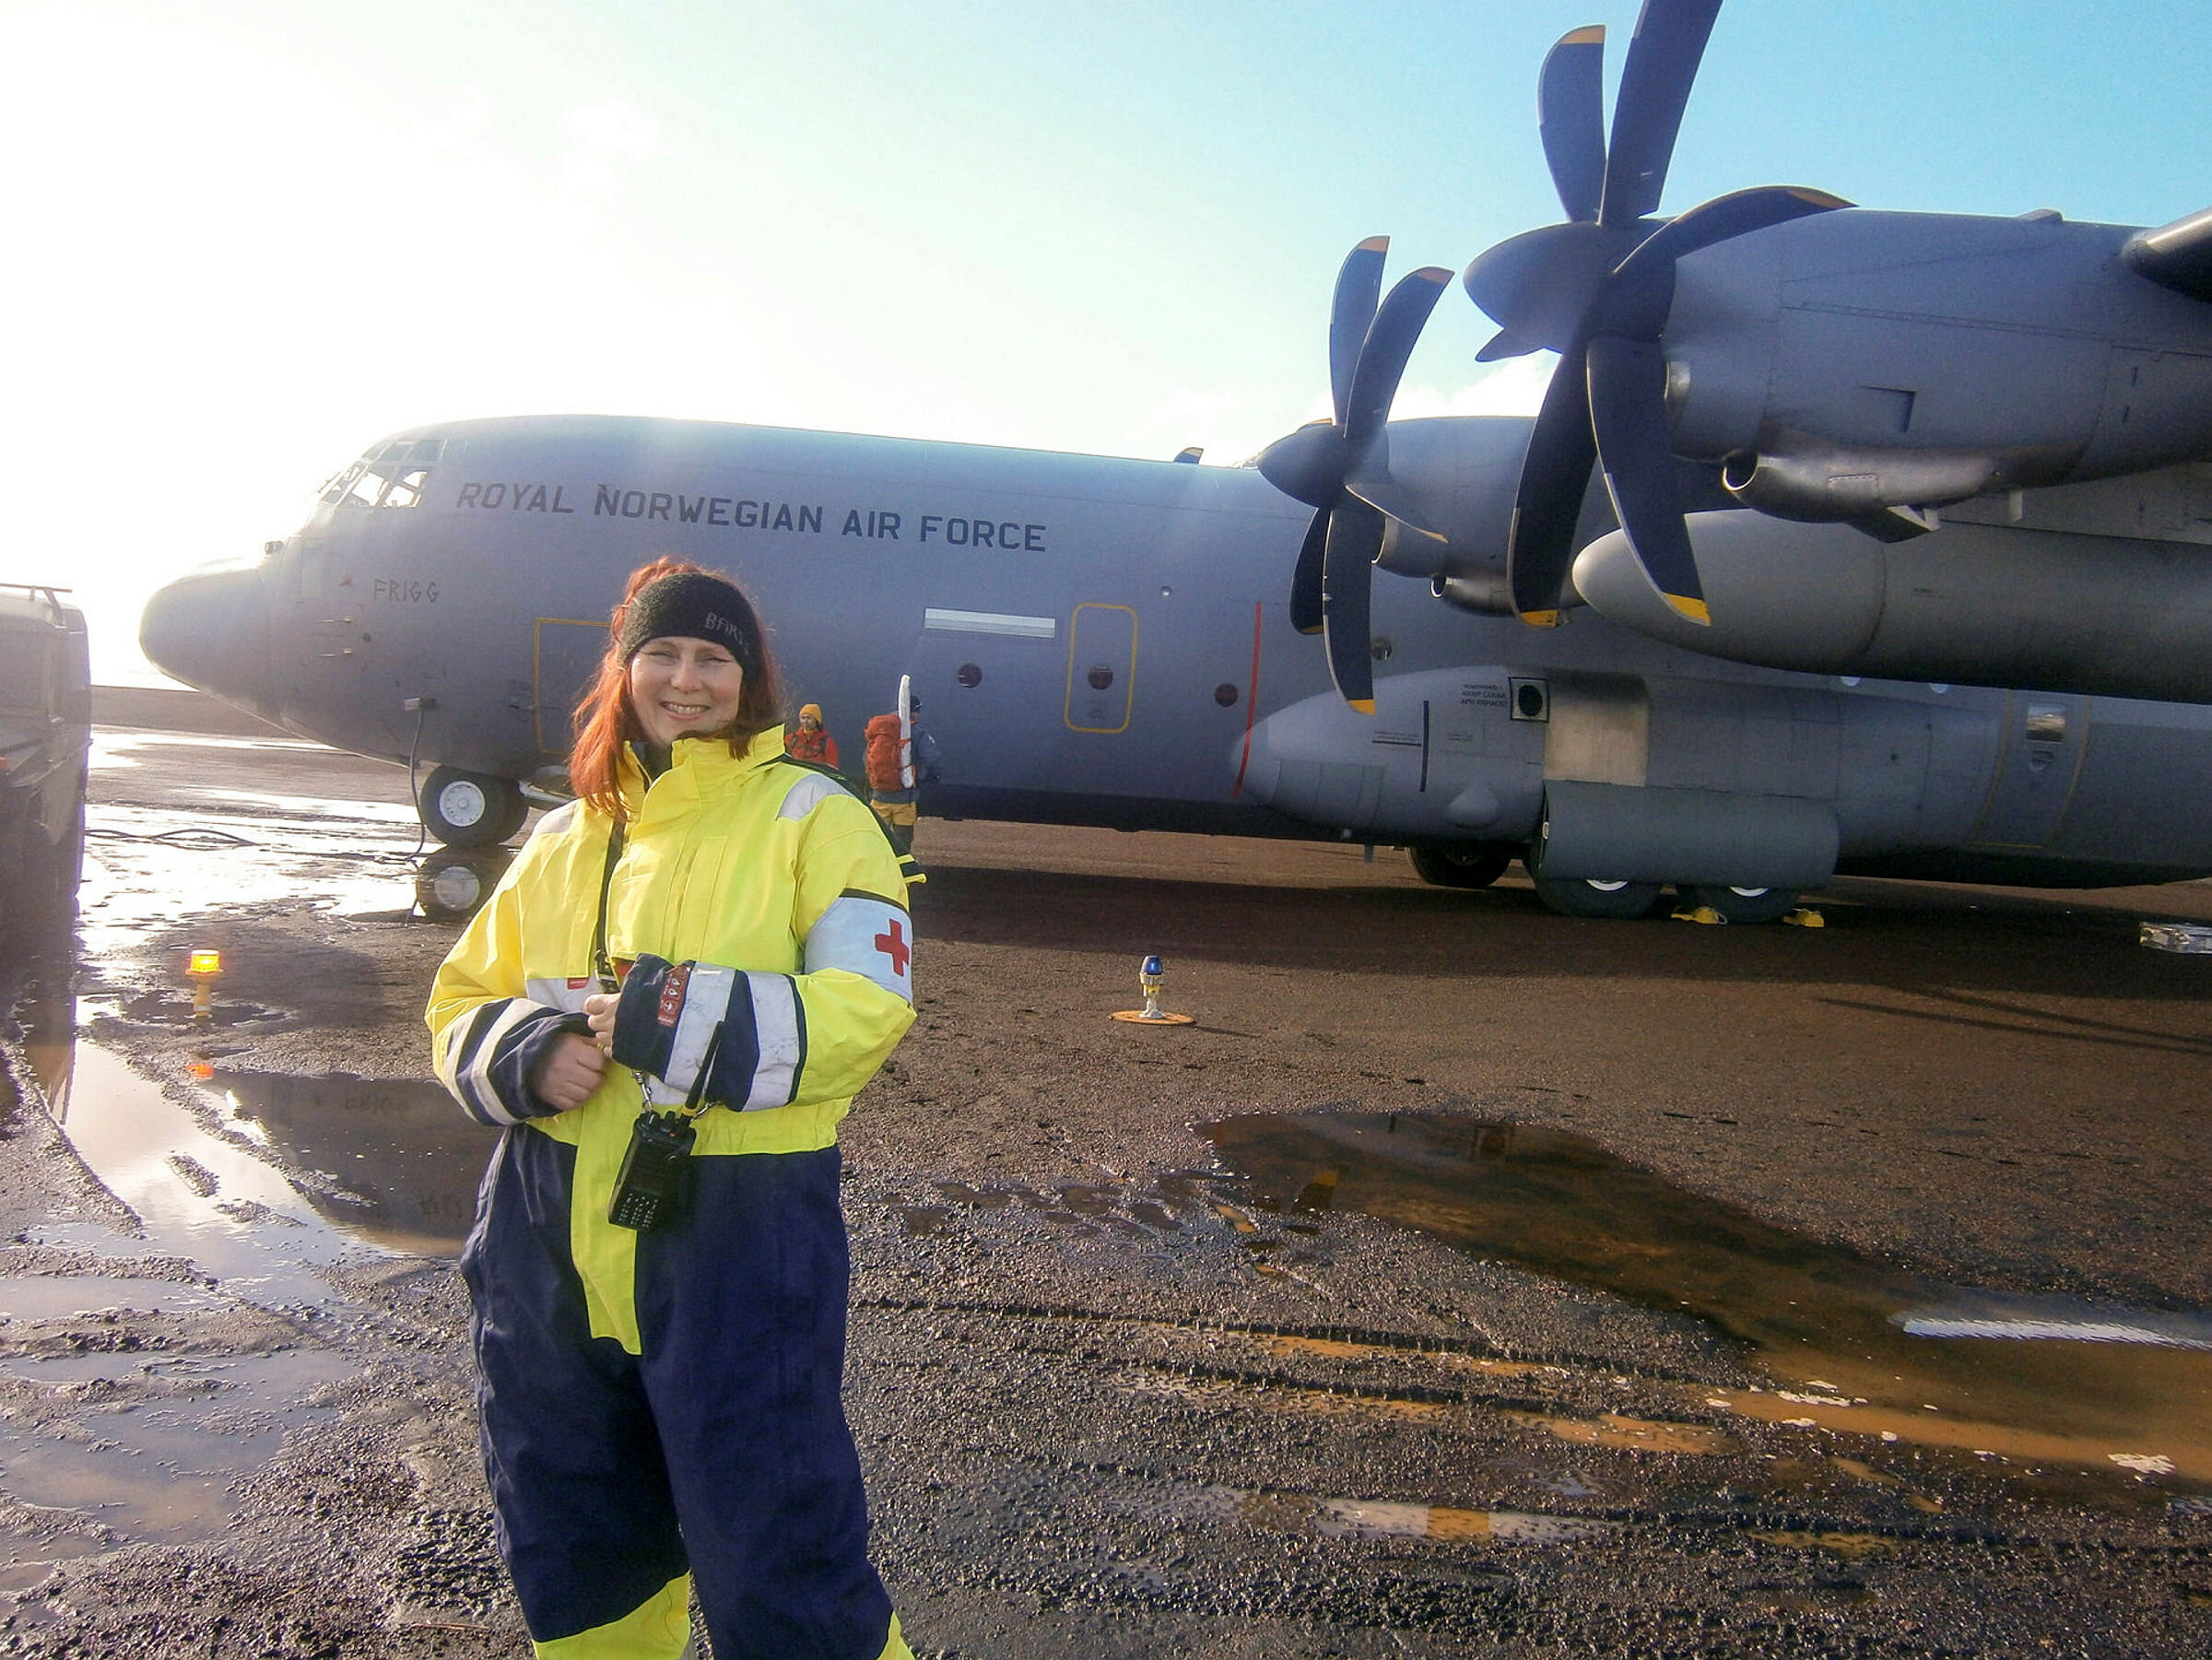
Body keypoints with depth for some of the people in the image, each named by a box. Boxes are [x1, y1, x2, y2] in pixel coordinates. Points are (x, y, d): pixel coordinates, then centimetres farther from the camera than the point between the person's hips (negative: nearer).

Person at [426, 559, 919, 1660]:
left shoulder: (811, 818, -3)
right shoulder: (565, 840, 13)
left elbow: (867, 1006, -15)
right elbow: (463, 1000, 14)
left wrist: (678, 1021, -22)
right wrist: (526, 1056, -8)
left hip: (739, 1231, -5)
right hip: (551, 1233, 6)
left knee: (772, 1568, 1)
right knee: (568, 1547, 22)